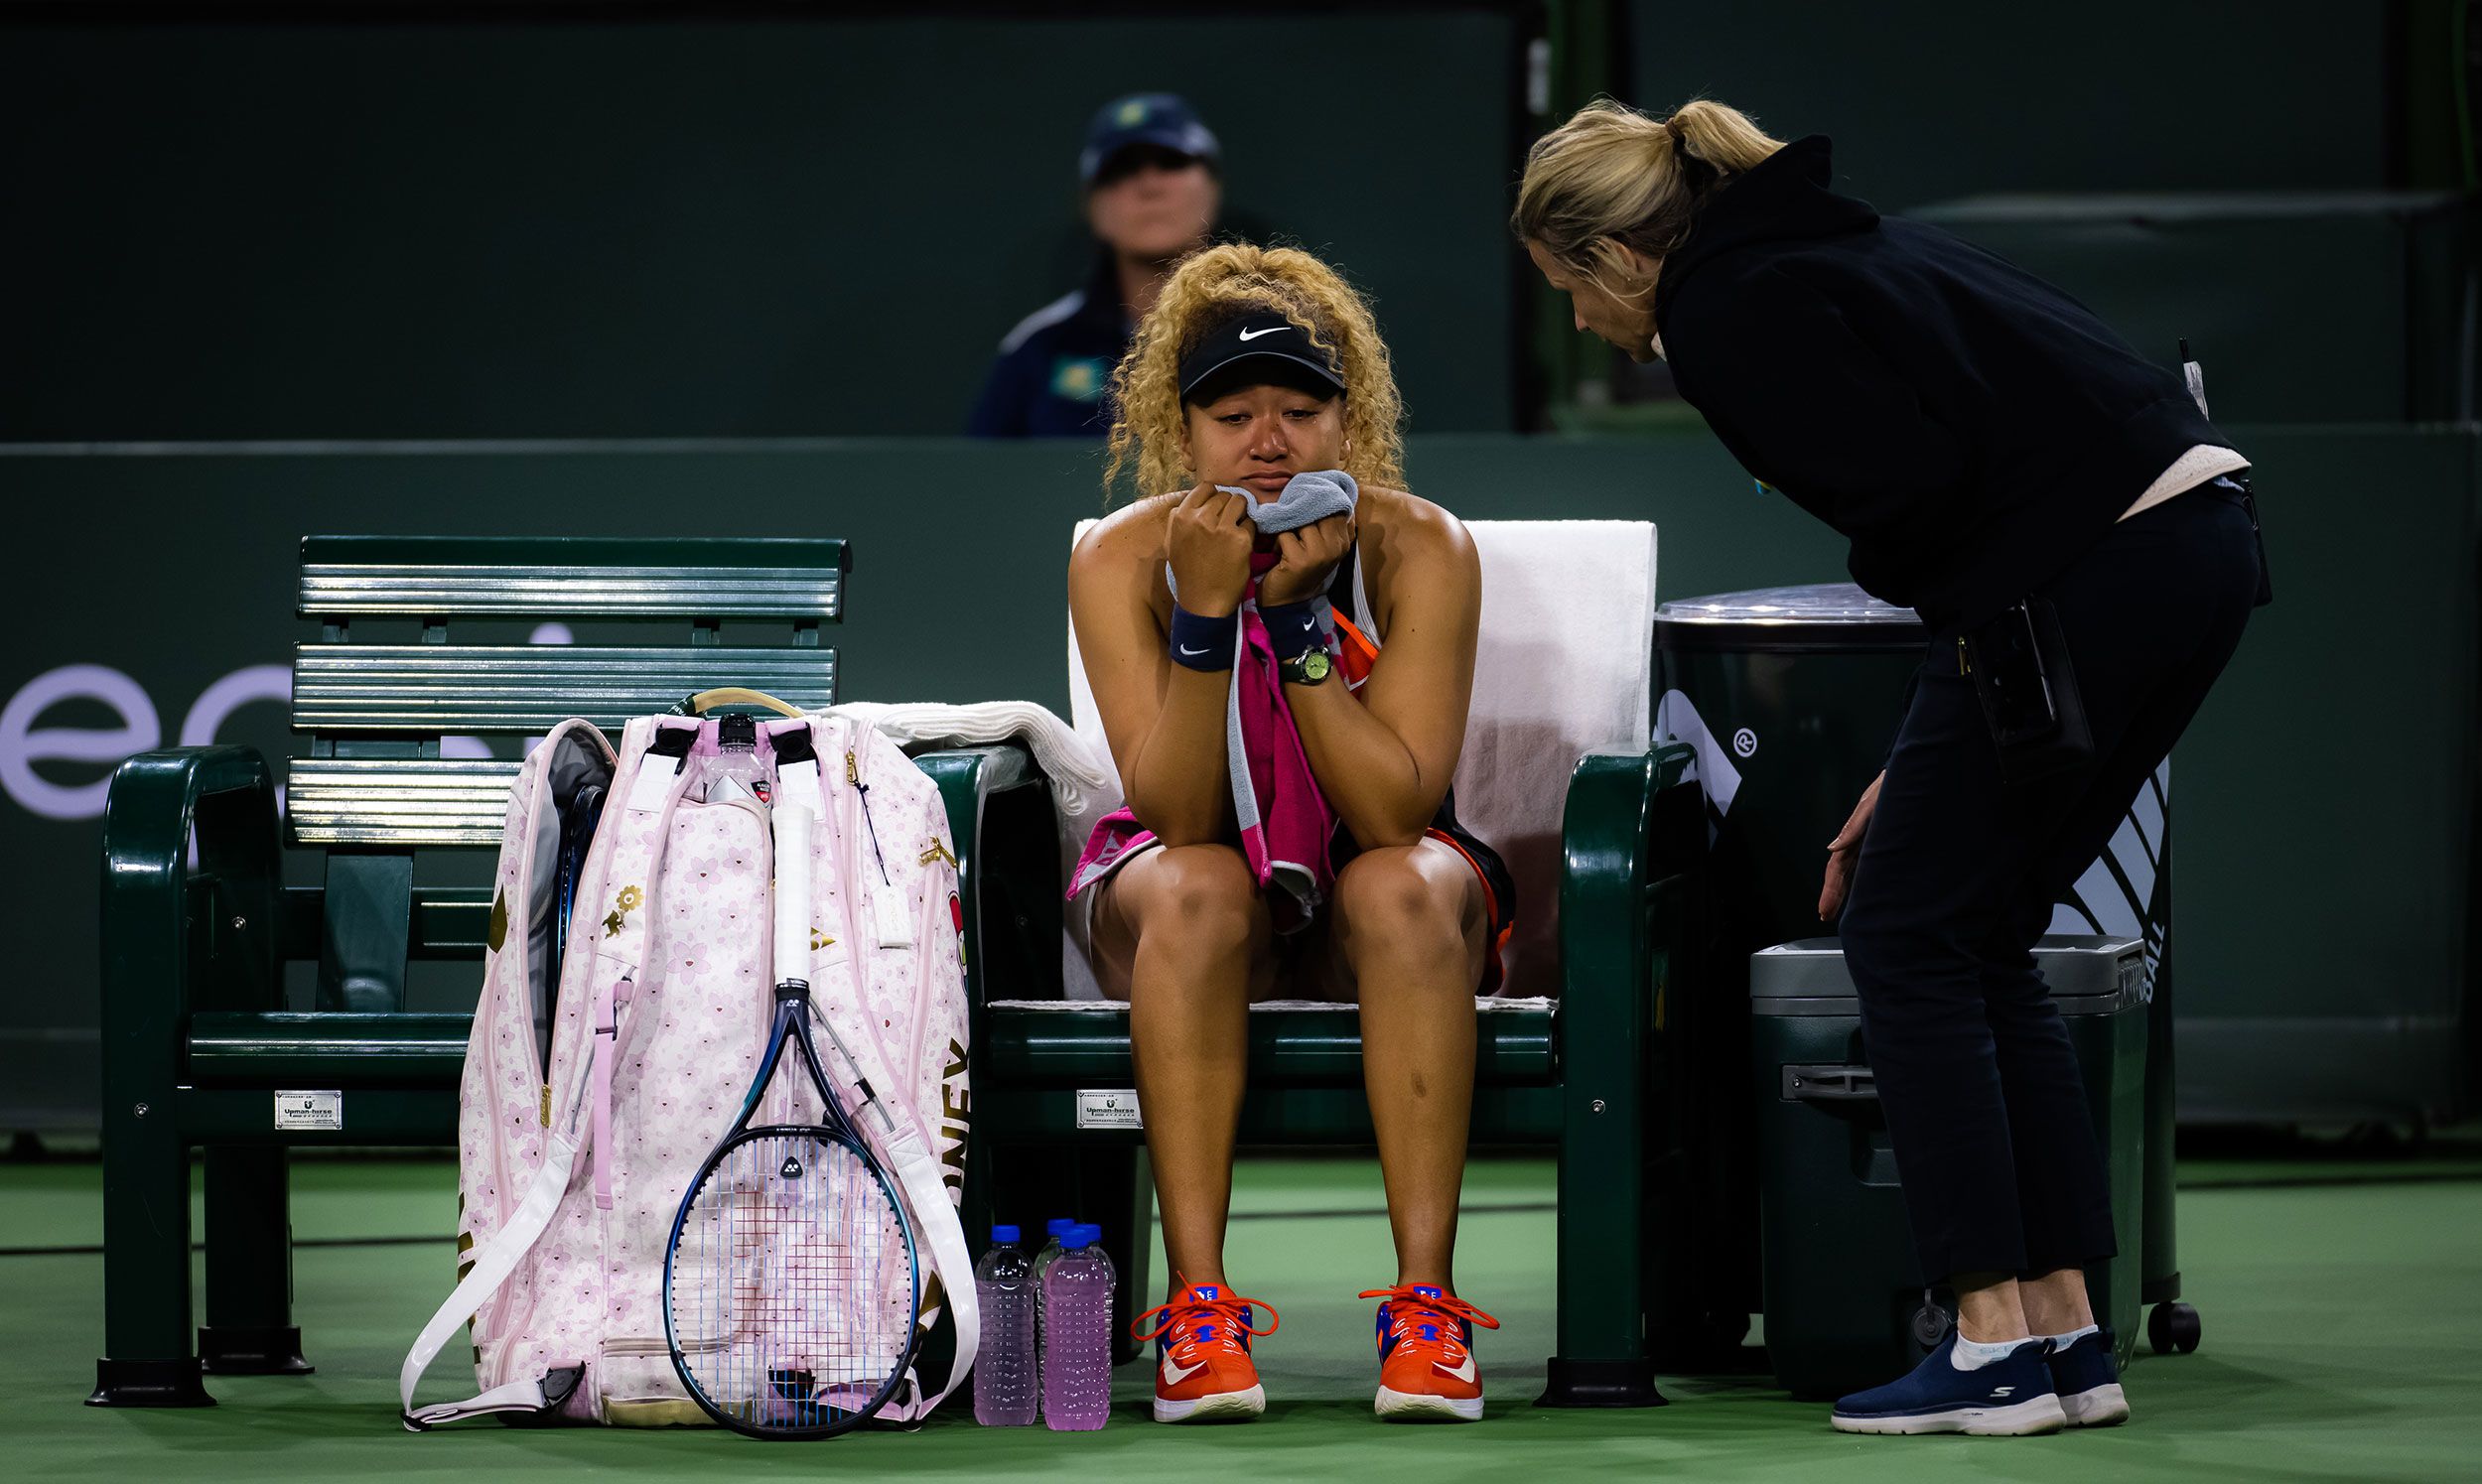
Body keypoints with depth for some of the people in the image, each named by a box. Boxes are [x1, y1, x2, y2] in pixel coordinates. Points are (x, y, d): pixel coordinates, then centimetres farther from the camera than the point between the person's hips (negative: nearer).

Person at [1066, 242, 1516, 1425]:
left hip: (1373, 910, 0)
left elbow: (1398, 812, -23)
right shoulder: (1121, 555, -13)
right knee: (1195, 892, -34)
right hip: (1196, 883, 0)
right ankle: (1197, 1302, -36)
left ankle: (1427, 1296, -36)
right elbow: (1178, 816, -21)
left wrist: (1299, 614, -30)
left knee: (1405, 887, -34)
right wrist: (1206, 612, -32)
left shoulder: (1419, 549, -15)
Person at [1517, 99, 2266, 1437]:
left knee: (1910, 937, 3)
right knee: (1974, 943, 16)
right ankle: (2066, 1335, 16)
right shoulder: (1817, 250, 24)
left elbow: (1912, 484, -19)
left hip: (2093, 575, -9)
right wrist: (1921, 773, 28)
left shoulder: (1724, 312, -5)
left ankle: (1997, 1347, 2)